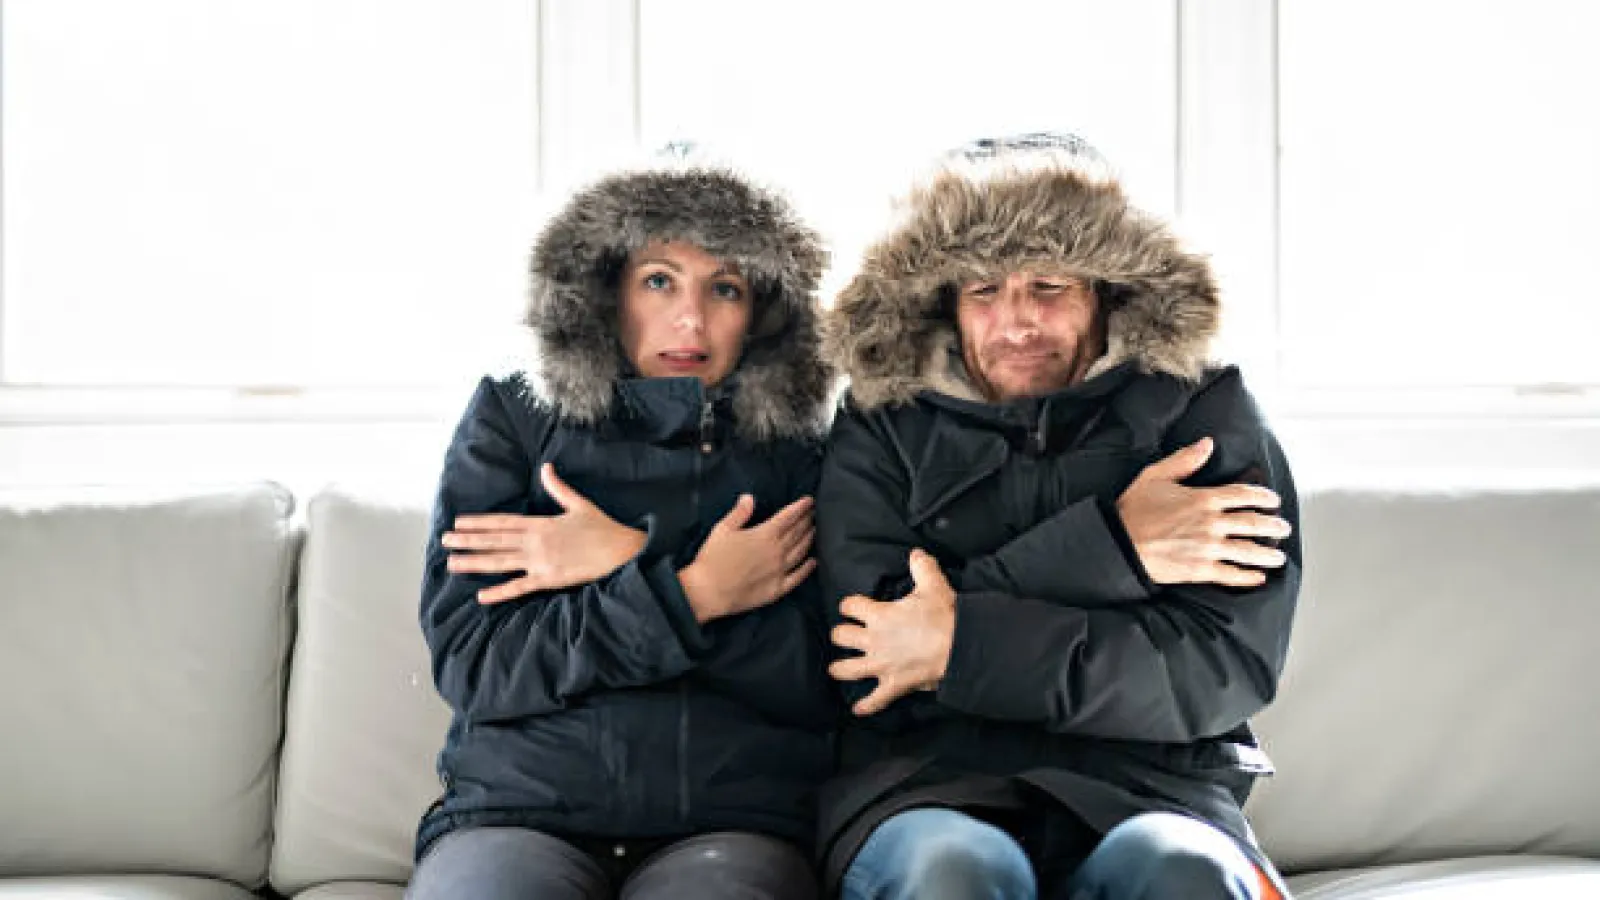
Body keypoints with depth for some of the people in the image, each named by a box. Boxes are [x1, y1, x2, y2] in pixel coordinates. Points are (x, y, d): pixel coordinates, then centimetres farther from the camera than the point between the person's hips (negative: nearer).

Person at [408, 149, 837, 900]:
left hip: (730, 827, 0)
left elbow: (820, 687, -1)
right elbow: (467, 661, -2)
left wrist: (630, 563, -7)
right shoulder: (512, 418, 9)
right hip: (520, 810, 0)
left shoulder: (794, 454, 10)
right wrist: (692, 592, -10)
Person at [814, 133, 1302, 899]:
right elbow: (872, 664, -6)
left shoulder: (1207, 419, 8)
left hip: (1146, 787, 1)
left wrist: (966, 644, -12)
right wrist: (1107, 545, -10)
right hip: (928, 785, 0)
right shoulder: (880, 430, 9)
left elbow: (1229, 665, -5)